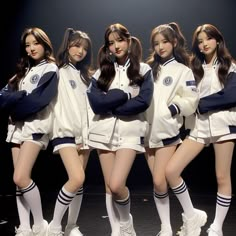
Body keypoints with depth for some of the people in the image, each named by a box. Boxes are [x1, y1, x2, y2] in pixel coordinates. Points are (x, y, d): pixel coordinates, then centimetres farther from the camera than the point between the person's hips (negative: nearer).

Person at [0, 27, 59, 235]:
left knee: (20, 178, -16)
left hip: (36, 125, -7)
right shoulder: (24, 70, 22)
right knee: (20, 180, 3)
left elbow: (37, 99, -14)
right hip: (18, 125, 7)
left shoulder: (50, 69, 0)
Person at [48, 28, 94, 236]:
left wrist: (86, 133, 2)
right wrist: (71, 132, -12)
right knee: (77, 178, -19)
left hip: (84, 132, 6)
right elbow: (54, 102, -9)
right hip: (66, 132, -6)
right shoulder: (57, 71, -1)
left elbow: (88, 105, 15)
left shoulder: (85, 75, 20)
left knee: (79, 181, 5)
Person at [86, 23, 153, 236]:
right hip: (104, 131, 3)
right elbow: (95, 103, -3)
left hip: (130, 131, -3)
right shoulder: (102, 72, 10)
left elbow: (143, 102, -10)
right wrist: (124, 95, -9)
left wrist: (110, 106, -9)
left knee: (117, 185, -15)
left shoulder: (143, 70, 4)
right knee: (109, 186, 4)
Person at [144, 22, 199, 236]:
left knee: (159, 182, -11)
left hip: (167, 132, -4)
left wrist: (169, 109, -16)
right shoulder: (149, 69, 14)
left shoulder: (183, 71, 0)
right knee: (157, 182, 7)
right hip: (147, 131, 5)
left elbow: (190, 103, -8)